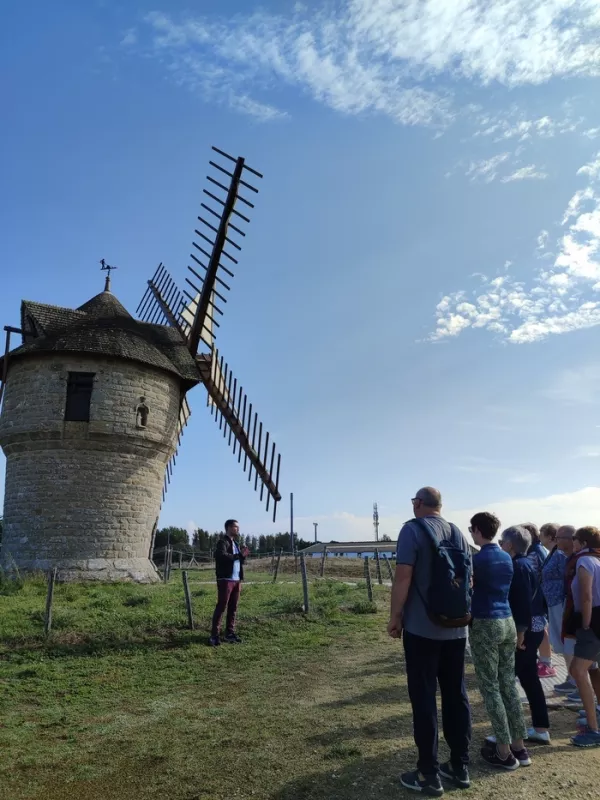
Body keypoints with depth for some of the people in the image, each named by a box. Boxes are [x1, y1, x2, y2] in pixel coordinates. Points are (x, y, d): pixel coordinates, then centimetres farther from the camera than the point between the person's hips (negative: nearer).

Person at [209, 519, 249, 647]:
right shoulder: (222, 542, -8)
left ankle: (230, 633, 18)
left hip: (236, 580, 8)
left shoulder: (236, 543, 19)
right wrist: (239, 555, -17)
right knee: (221, 607, -7)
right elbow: (223, 556, -26)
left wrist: (243, 555, 2)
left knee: (233, 608, 11)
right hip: (225, 580, -8)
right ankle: (215, 635, -4)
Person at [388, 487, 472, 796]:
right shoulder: (458, 533, 8)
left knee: (424, 698, 3)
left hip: (422, 628, -6)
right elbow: (468, 577, 13)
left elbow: (403, 576, -17)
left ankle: (429, 775, 11)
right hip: (455, 628, 6)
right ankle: (460, 767, 25)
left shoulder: (413, 529, -11)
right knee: (456, 695, 15)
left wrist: (395, 616, -8)